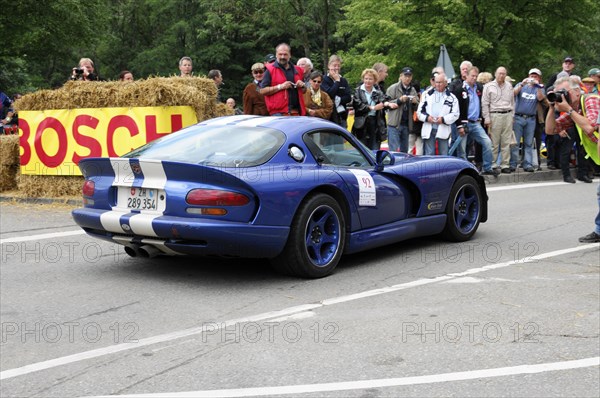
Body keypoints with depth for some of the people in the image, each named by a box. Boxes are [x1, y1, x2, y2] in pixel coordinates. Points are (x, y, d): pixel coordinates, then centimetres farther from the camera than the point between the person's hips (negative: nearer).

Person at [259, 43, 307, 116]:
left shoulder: (297, 70, 18)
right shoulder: (270, 70, 3)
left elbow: (304, 91, 28)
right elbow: (262, 91, -5)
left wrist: (302, 86, 3)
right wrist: (280, 87, -13)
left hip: (296, 112, 5)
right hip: (278, 112, -5)